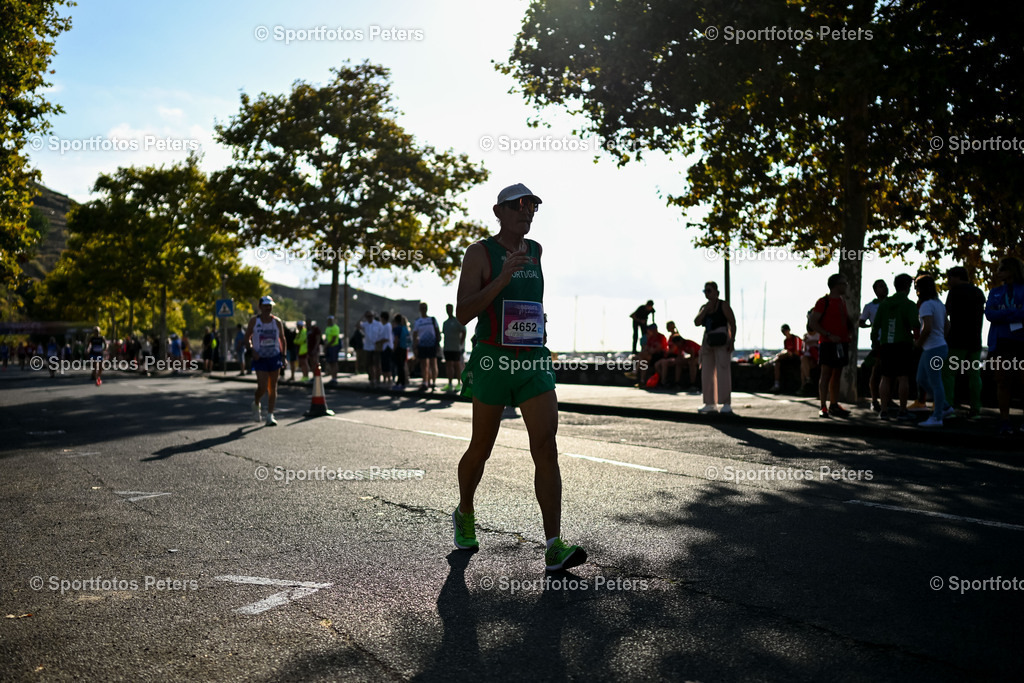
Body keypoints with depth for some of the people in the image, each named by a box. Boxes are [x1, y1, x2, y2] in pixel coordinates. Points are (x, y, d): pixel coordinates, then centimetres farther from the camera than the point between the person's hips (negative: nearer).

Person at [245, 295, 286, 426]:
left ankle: (270, 416, 7)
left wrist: (283, 356, 4)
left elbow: (282, 338, 11)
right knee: (262, 387, -10)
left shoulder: (277, 321, 4)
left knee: (273, 388, 2)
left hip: (275, 357, 2)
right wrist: (252, 350, -14)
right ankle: (256, 404, 22)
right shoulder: (254, 321, -1)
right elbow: (247, 338, 3)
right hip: (260, 358, -2)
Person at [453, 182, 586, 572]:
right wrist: (502, 278, -23)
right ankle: (464, 514, 37)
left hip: (534, 362, 4)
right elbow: (462, 313, -15)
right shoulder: (479, 252, -4)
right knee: (481, 449, 10)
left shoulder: (535, 251, 13)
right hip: (492, 362, -4)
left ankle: (554, 546, -10)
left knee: (546, 449, -9)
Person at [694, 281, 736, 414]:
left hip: (722, 342, -7)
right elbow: (697, 323, 0)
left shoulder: (723, 305, -5)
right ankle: (711, 404, 10)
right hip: (708, 342, 7)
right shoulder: (704, 307, 13)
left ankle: (727, 404, -9)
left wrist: (732, 341, -17)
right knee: (707, 373, 4)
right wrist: (706, 309, -9)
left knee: (723, 371, -11)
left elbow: (733, 323, -8)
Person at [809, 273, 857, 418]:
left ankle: (834, 405, 16)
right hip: (828, 344, -7)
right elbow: (813, 323, -10)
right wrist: (829, 335, -17)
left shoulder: (844, 302, 17)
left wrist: (853, 319, 2)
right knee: (826, 374, -7)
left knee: (836, 375, 10)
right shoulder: (823, 301, -6)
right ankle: (823, 407, -6)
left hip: (842, 343, 7)